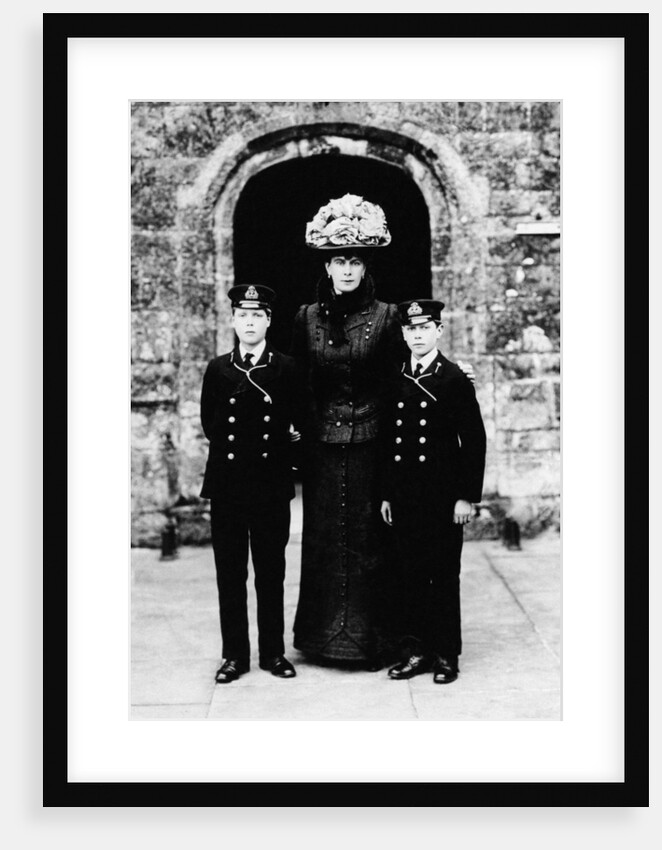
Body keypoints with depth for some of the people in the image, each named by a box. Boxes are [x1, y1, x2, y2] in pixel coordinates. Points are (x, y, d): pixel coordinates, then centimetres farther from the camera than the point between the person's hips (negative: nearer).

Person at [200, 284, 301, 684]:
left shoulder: (287, 368, 2)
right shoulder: (218, 369, 6)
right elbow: (210, 425, 9)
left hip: (271, 485, -1)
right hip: (227, 485, 1)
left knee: (271, 572, 6)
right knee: (230, 573, 5)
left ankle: (273, 652, 16)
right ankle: (235, 655, 13)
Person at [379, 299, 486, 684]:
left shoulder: (456, 380, -4)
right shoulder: (395, 382, 9)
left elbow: (474, 440, -6)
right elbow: (386, 440, 13)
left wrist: (468, 496, -9)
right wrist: (385, 494, 10)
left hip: (443, 497, -4)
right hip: (404, 499, 4)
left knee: (444, 576, 3)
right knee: (409, 575, 8)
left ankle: (446, 654, 13)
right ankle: (416, 649, 18)